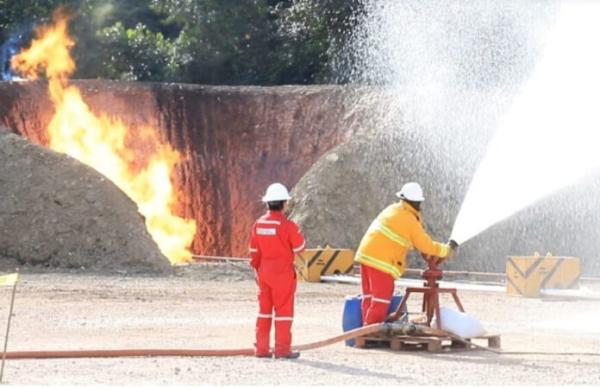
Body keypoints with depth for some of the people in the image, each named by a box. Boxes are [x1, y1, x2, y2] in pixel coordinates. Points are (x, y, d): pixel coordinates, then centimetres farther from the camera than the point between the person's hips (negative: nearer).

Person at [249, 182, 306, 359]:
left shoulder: (258, 224, 2)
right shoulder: (287, 225, -15)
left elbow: (254, 251, 8)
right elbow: (299, 248, -6)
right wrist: (297, 233, 11)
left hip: (264, 272, 5)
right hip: (283, 273, -5)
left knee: (264, 309, 13)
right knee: (283, 310, 1)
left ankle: (261, 348, 13)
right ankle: (282, 349, 1)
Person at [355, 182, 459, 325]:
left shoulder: (393, 210, 13)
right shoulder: (410, 221, -11)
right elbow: (426, 246, -5)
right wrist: (447, 250, 9)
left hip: (366, 253, 8)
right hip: (381, 260, -8)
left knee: (369, 297, 11)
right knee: (381, 299, -6)